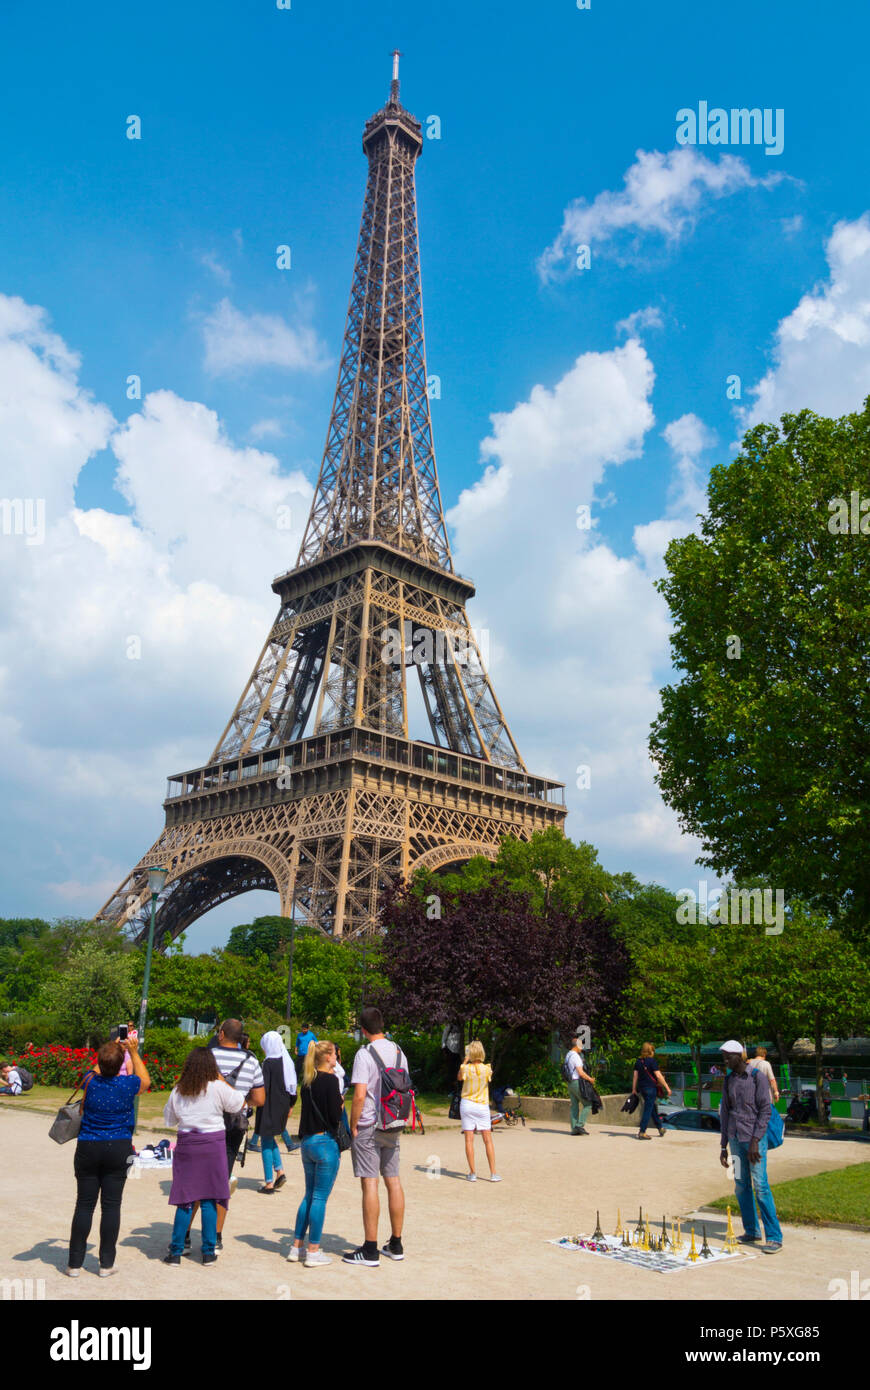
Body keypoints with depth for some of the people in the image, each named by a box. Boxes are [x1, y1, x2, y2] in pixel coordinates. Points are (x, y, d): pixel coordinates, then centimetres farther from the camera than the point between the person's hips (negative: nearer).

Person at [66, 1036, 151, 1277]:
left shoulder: (91, 1081, -7)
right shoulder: (128, 1084, -9)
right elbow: (146, 1081, 15)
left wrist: (111, 1051, 25)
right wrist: (134, 1052, 15)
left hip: (88, 1148, 1)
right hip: (119, 1149, -1)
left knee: (84, 1205, 7)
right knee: (111, 1205, 5)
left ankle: (75, 1263, 12)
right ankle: (106, 1264, 10)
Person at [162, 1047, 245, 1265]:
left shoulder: (178, 1090, 1)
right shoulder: (218, 1088, -10)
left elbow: (169, 1118, 14)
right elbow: (238, 1103, 4)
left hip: (186, 1144, 2)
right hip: (212, 1145, -2)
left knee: (185, 1200, 9)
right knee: (209, 1200, 5)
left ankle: (176, 1251, 12)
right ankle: (208, 1252, 11)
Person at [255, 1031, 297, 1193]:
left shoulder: (269, 1062, -15)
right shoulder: (288, 1061, 5)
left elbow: (264, 1088, -19)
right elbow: (293, 1086, 10)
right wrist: (290, 1105, 19)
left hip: (270, 1107, -7)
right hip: (283, 1107, 7)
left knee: (266, 1142, 4)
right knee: (271, 1139, 23)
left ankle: (269, 1182, 7)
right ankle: (280, 1171, 12)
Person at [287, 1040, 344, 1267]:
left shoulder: (308, 1080, 8)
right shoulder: (330, 1080, -14)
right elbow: (335, 1116, -15)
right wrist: (341, 1106, 1)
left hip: (307, 1142, 7)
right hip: (325, 1142, -7)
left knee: (309, 1195, 17)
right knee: (320, 1198, 0)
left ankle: (297, 1247, 22)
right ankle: (313, 1252, 6)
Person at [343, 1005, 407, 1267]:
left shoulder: (365, 1054, -13)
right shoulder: (398, 1051, 8)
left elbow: (359, 1096, -18)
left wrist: (353, 1127, -8)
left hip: (368, 1127, -6)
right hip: (393, 1127, 7)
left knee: (369, 1184, -2)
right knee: (393, 1181, 11)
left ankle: (370, 1250, 2)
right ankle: (396, 1245, 19)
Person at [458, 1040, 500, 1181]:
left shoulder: (466, 1068, -10)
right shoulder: (487, 1069, -9)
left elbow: (459, 1078, 12)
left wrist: (465, 1061, 14)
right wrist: (480, 1061, 13)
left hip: (467, 1104, -1)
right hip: (482, 1106, 1)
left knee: (469, 1140, 2)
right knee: (488, 1140, 7)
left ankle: (472, 1173, 2)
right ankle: (493, 1173, 5)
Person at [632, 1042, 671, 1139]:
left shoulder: (638, 1061, 6)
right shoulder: (652, 1061, -11)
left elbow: (635, 1076, 7)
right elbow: (658, 1076, -14)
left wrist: (634, 1089, 12)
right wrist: (667, 1087, -8)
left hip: (642, 1087, 7)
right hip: (651, 1087, -6)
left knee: (653, 1108, 20)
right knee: (648, 1110, -3)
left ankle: (660, 1128, 33)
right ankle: (642, 1132, -4)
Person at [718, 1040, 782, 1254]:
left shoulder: (757, 1077, -6)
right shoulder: (729, 1080, 12)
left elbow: (765, 1110, -9)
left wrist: (755, 1141, -15)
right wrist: (723, 1146, 13)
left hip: (754, 1139, -6)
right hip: (735, 1139, 6)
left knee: (760, 1186, -9)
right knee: (741, 1186, 9)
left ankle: (774, 1237, -3)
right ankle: (751, 1231, 20)